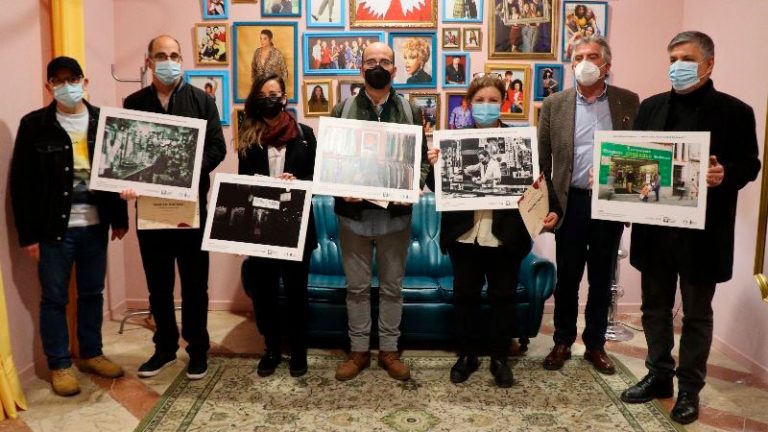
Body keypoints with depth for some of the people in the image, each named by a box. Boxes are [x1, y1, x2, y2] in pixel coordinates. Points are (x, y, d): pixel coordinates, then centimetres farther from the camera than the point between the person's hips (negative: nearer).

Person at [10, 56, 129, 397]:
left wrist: (120, 218, 5)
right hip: (55, 227, -2)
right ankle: (59, 365, 22)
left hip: (95, 225, 3)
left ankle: (91, 354, 30)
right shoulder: (34, 125, -4)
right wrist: (28, 234, -8)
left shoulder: (103, 120, 3)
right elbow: (21, 183, -5)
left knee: (92, 293, 14)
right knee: (54, 298, 8)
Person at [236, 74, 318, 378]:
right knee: (263, 289, 7)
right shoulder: (249, 136, 7)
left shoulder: (303, 134, 3)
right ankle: (272, 349, 25)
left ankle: (298, 351, 22)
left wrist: (296, 182, -18)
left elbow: (315, 177, 1)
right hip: (259, 224, 2)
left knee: (296, 288, 7)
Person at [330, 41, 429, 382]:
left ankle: (389, 350, 24)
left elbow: (422, 158, 4)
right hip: (354, 211, 0)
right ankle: (359, 350, 23)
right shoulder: (342, 110, 5)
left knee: (392, 286, 10)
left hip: (395, 211, 1)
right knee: (357, 286, 9)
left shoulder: (410, 111, 6)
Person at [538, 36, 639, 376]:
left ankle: (595, 344, 26)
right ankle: (562, 342, 25)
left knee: (602, 279, 11)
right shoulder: (555, 104, 3)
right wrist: (548, 204, -4)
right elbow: (542, 159, 2)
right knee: (567, 278, 9)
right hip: (571, 203, 0)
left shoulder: (629, 102, 3)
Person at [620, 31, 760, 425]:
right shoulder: (651, 107, 7)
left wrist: (725, 176, -25)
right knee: (655, 307, 15)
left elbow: (749, 165, -5)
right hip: (655, 226, 4)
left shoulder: (735, 112, -5)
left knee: (696, 313, 10)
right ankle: (659, 375, 32)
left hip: (703, 231, -4)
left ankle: (689, 388, 25)